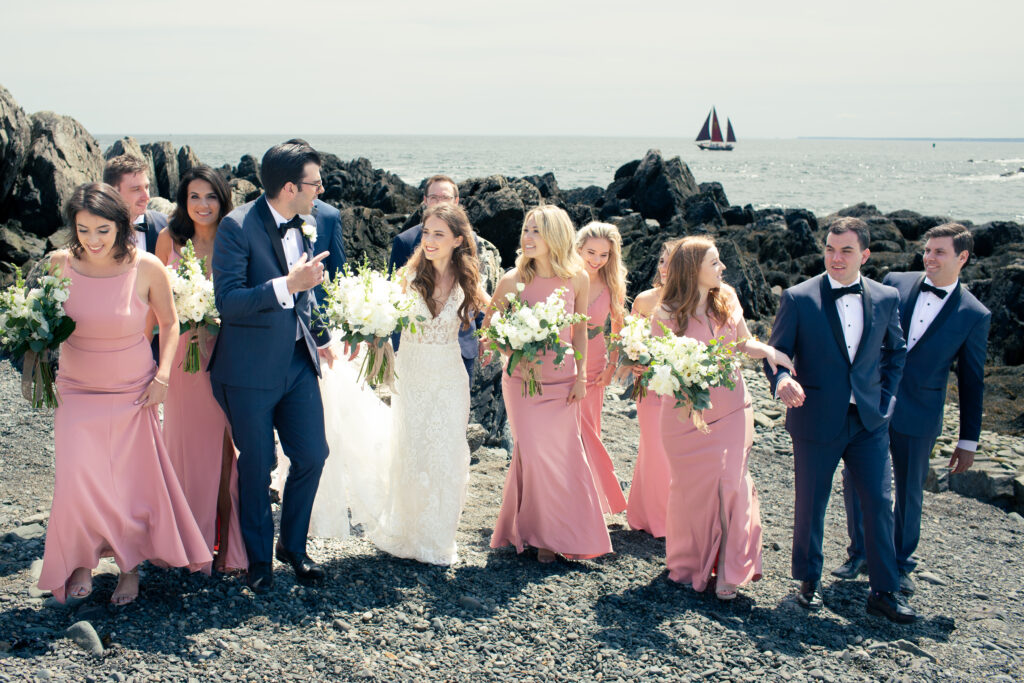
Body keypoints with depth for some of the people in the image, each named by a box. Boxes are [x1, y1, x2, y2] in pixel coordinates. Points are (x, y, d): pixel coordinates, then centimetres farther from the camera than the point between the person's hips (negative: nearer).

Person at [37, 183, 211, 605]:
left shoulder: (147, 268, -14)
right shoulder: (59, 265, -10)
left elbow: (169, 323, 2)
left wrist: (163, 376, -7)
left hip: (133, 394, -1)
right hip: (77, 394, 1)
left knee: (132, 484, 5)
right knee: (78, 481, -9)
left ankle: (129, 566, 28)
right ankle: (82, 562, 17)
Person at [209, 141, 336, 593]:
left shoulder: (302, 226, 7)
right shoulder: (238, 226, -16)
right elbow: (227, 300, -23)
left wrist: (318, 335, 24)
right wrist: (287, 285, -31)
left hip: (298, 361, 6)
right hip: (251, 368, -6)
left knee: (312, 456, 6)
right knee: (257, 467, 7)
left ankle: (293, 546, 28)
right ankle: (259, 559, 27)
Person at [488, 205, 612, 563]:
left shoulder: (577, 278, -7)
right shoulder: (513, 280, -11)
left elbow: (580, 330, 4)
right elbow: (489, 325, 4)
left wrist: (581, 377, 3)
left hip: (563, 382, 2)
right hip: (522, 381, -1)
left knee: (564, 455, 7)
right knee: (534, 455, -4)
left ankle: (567, 533, 24)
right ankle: (539, 533, 16)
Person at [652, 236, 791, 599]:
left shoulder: (727, 298, 1)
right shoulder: (666, 314, -11)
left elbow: (743, 342, 12)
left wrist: (768, 350, -7)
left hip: (731, 409, 3)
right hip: (687, 415, -3)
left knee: (731, 484, -3)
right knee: (691, 488, 7)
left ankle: (728, 570, 8)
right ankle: (690, 564, 27)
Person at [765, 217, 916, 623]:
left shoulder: (886, 298, 2)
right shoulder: (798, 299, -8)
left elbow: (896, 351, 17)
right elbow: (775, 353, -5)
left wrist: (885, 398, 7)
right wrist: (782, 380, -27)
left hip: (869, 420, 3)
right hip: (816, 420, -2)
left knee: (879, 502, 4)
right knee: (811, 505, 8)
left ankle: (884, 591, 17)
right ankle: (809, 581, 28)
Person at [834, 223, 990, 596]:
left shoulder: (975, 316, -5)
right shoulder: (895, 284, -1)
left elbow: (971, 383, 1)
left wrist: (968, 441, 3)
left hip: (917, 415, -2)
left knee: (909, 492, 10)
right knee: (854, 478, 6)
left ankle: (900, 564, 31)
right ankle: (860, 554, 26)